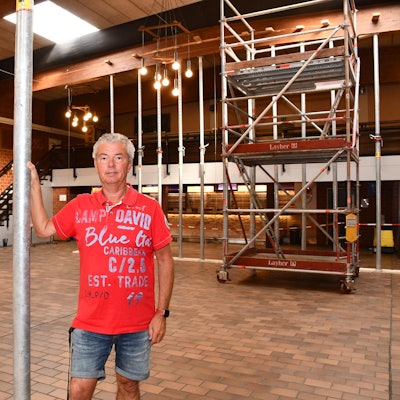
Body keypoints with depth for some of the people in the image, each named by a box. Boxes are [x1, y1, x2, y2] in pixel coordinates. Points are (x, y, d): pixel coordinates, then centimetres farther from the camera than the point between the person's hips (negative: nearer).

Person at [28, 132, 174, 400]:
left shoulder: (150, 208, -8)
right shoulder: (80, 206, 0)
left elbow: (165, 261, -4)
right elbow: (43, 229, 11)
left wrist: (162, 313, -6)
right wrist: (34, 185, 5)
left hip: (137, 322, -1)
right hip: (91, 321, 1)